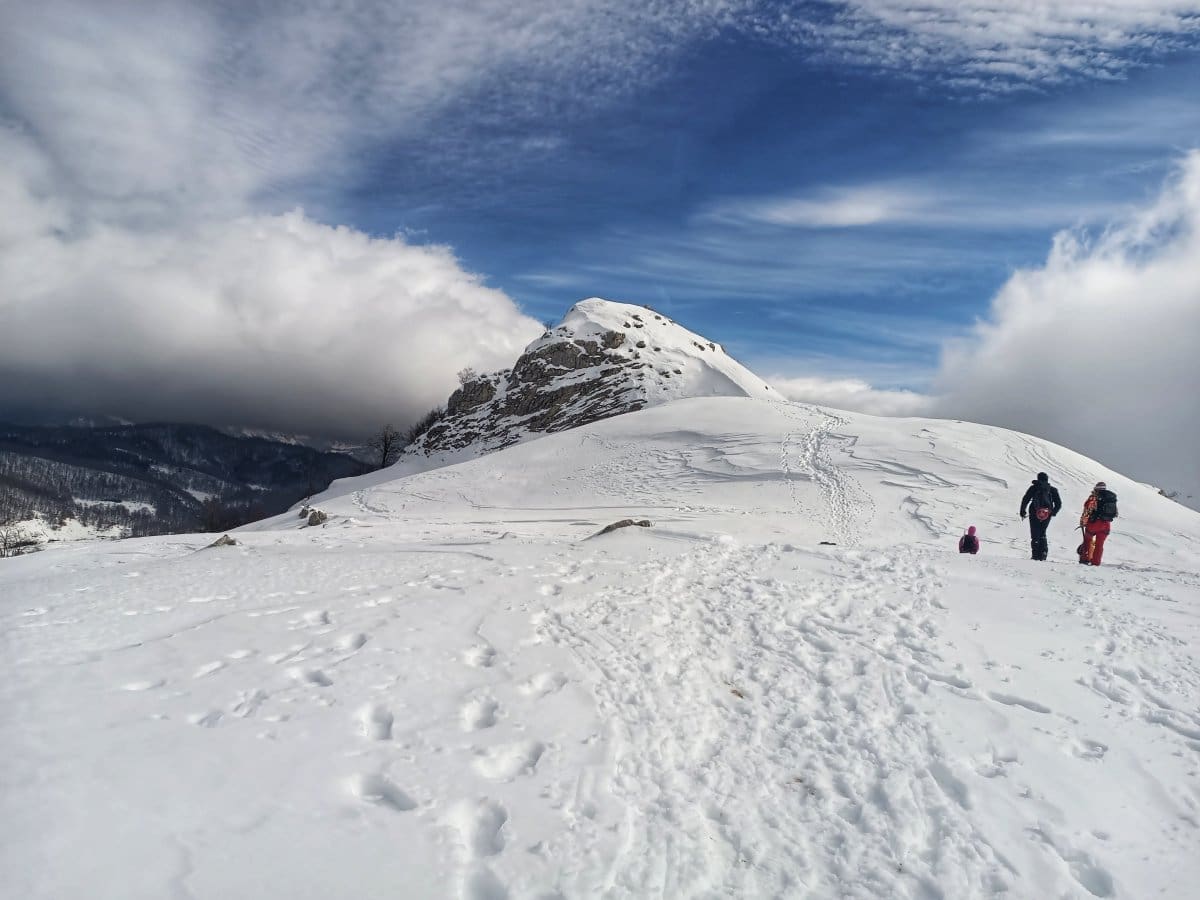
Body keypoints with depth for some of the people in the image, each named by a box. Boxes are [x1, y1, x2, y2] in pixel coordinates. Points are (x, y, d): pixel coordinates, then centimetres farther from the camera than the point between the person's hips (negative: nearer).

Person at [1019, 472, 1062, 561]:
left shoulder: (1034, 488, 3)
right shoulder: (1052, 489, 9)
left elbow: (1025, 499, -1)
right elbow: (1059, 503, 8)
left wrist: (1022, 512, 7)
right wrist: (1053, 513, 22)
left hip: (1035, 514, -3)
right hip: (1047, 515, 3)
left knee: (1035, 534, 4)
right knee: (1042, 533, 20)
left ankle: (1036, 555, -5)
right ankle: (1043, 553, 8)